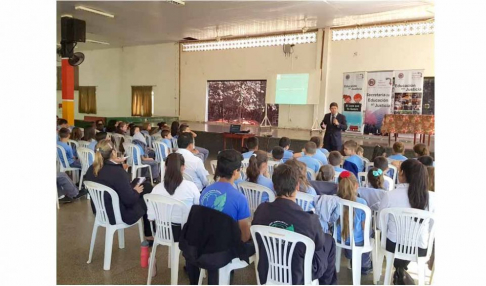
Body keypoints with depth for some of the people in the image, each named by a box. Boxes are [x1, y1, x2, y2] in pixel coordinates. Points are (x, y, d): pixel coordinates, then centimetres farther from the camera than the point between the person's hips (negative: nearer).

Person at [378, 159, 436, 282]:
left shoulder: (390, 195, -19)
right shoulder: (432, 197, -15)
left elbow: (381, 225, -8)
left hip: (394, 245, -2)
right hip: (420, 249, 2)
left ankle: (399, 270, 36)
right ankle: (402, 269, 38)